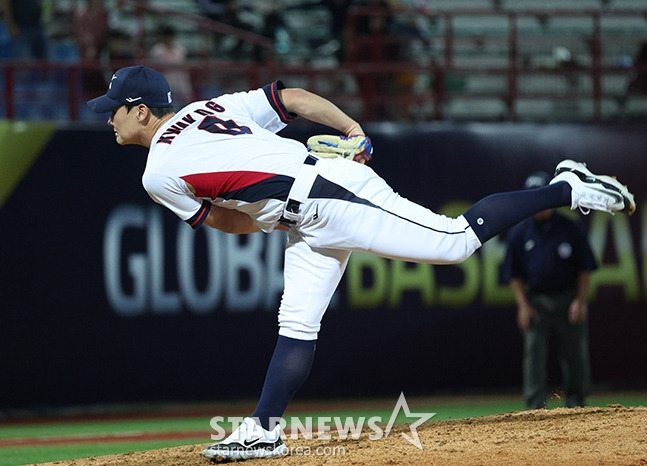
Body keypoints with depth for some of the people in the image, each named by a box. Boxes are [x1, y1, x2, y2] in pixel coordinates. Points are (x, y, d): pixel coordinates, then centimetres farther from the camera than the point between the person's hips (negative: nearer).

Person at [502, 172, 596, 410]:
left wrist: (580, 301, -7)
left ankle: (576, 402, 14)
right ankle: (535, 407, -7)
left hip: (568, 300, -1)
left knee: (575, 352, 2)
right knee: (534, 352, -7)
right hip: (535, 299, 1)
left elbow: (584, 269, 3)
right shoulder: (519, 232, 5)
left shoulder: (571, 229, 1)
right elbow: (514, 274, 7)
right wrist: (523, 305, -3)